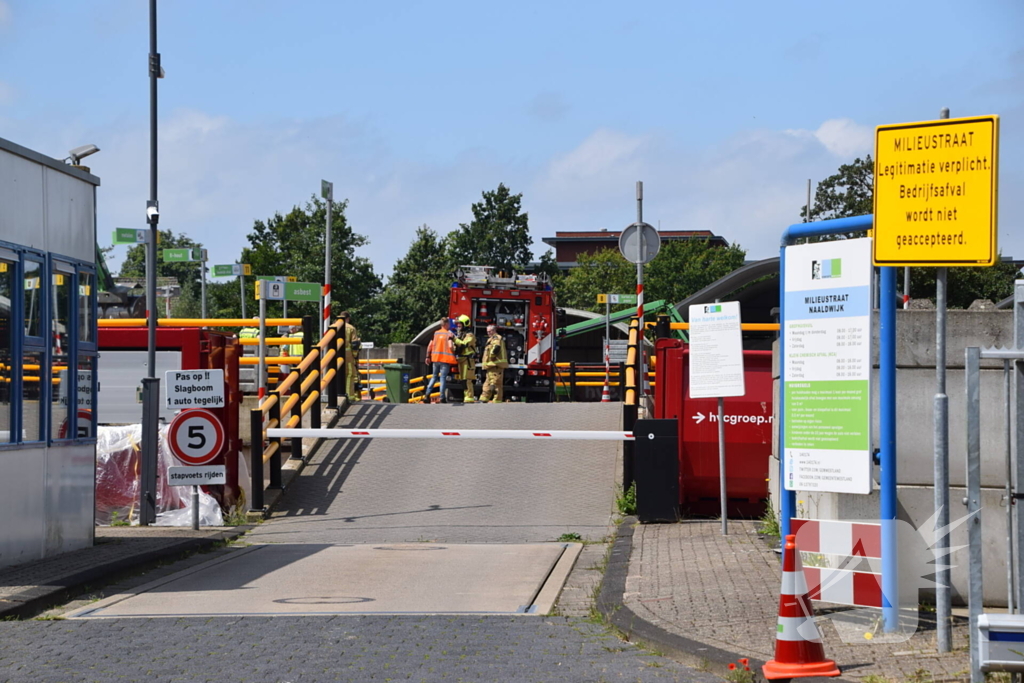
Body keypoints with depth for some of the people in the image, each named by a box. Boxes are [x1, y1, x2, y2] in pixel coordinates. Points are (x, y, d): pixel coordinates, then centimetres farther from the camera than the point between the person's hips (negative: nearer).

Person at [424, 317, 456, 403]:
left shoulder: (436, 333, 8)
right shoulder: (449, 333, -7)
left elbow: (429, 346, 7)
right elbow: (450, 346, -16)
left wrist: (428, 357, 15)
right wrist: (454, 353, 2)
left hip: (435, 358, 5)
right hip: (446, 359, -5)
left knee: (434, 377, 15)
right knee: (443, 378, -1)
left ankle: (427, 394, 6)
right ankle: (442, 398, -3)